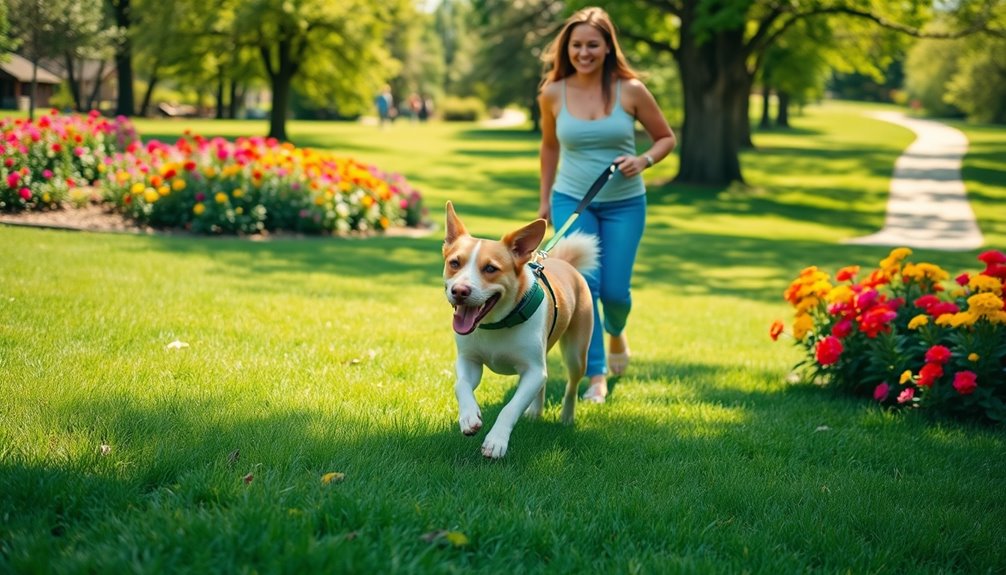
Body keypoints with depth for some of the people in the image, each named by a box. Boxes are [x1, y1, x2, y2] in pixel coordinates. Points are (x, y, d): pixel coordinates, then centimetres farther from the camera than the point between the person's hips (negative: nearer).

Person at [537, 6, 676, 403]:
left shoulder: (630, 90, -10)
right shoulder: (553, 94, -5)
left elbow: (666, 138, 1)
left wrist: (643, 161, -19)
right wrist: (545, 199, 15)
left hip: (624, 203, 0)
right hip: (572, 201, 1)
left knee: (614, 290, 0)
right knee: (583, 285, -12)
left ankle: (616, 332, 37)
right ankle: (596, 376, -2)